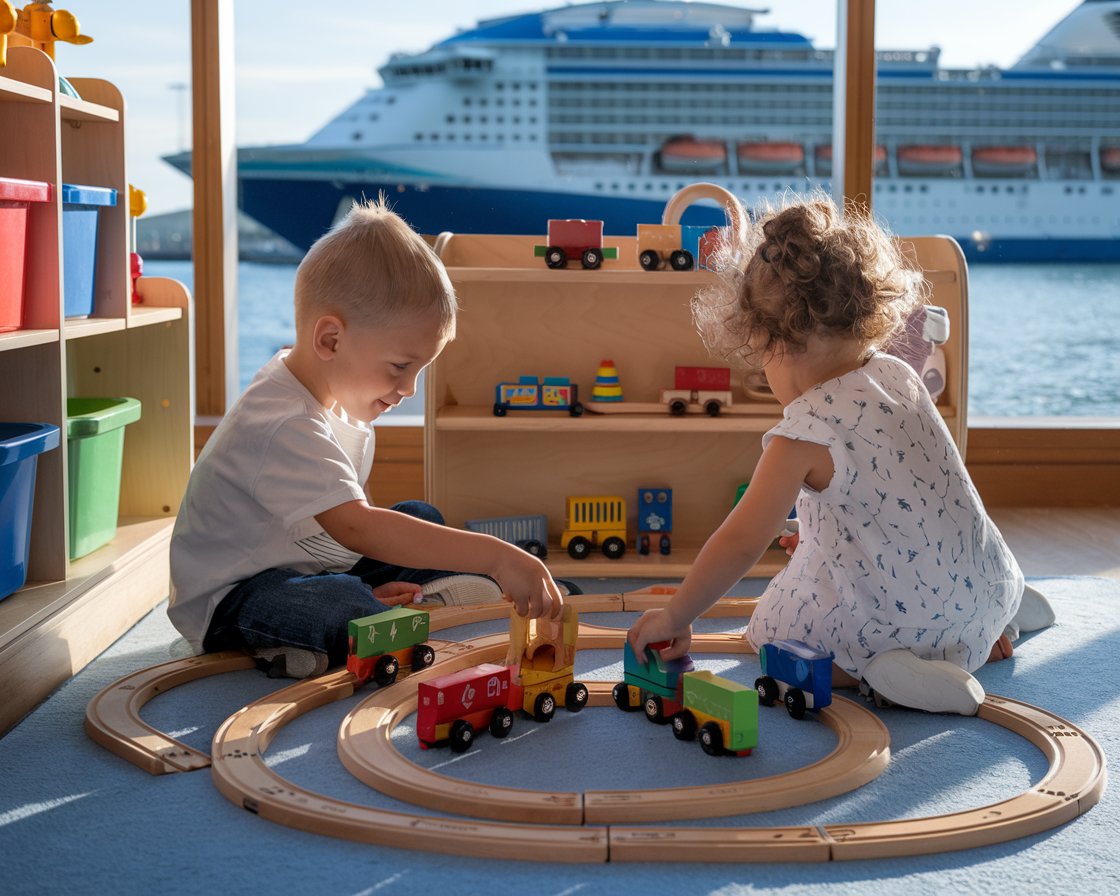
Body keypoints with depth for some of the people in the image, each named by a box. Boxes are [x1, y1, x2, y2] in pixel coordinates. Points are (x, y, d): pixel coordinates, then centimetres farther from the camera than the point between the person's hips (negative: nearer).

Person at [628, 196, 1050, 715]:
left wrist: (675, 618, -13)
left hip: (898, 621, -8)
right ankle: (992, 631, 16)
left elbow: (742, 543, -23)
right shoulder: (898, 375, 1)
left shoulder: (806, 429, -21)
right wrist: (824, 533, 23)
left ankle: (876, 672, -8)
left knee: (772, 628, 14)